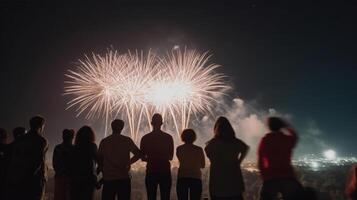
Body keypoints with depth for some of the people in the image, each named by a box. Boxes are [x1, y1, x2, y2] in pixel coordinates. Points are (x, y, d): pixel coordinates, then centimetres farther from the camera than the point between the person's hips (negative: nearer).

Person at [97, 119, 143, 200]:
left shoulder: (104, 141, -1)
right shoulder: (127, 140, -4)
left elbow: (99, 158, 2)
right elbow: (139, 154, -1)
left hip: (108, 178, 1)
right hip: (123, 178, -1)